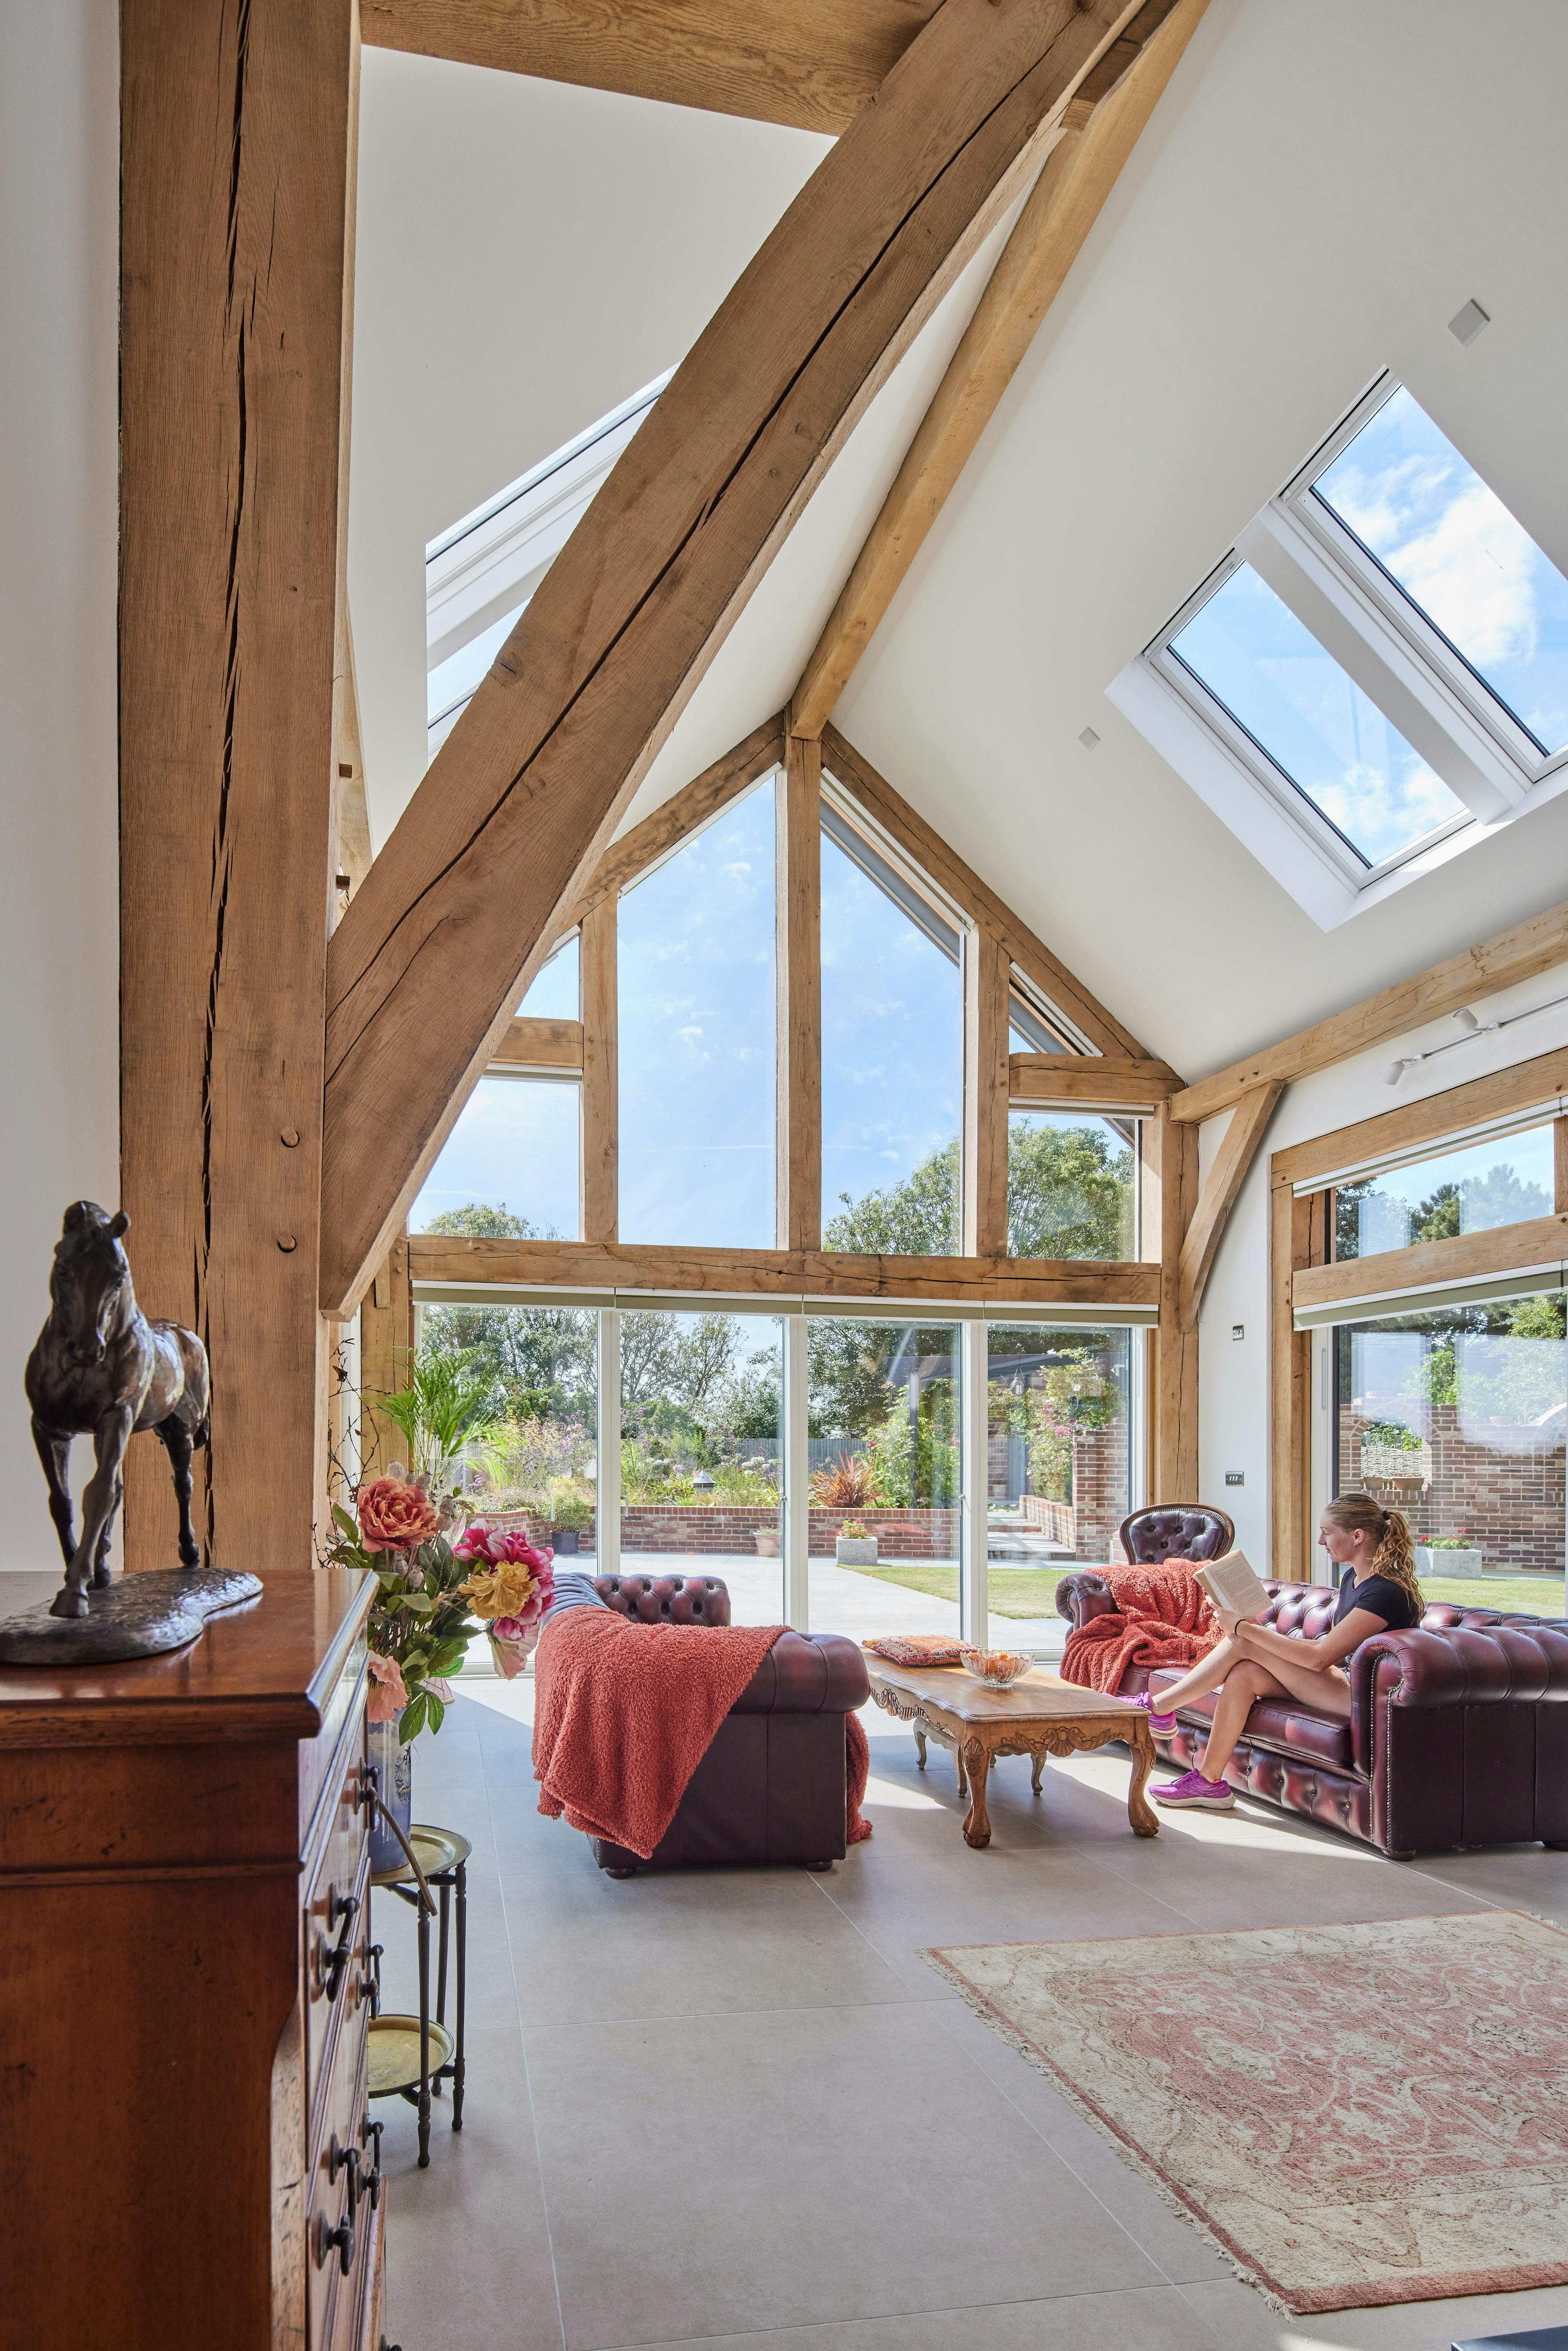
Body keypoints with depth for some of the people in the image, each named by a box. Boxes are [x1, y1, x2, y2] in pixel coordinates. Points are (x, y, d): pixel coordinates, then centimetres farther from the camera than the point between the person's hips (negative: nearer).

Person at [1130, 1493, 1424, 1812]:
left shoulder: (1387, 1591, -20)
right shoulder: (1353, 1579, 11)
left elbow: (1320, 1657, -22)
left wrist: (1245, 1628, -17)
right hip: (1344, 1680, 9)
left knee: (1242, 1643, -16)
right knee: (1244, 1673, -12)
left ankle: (1158, 1705, -4)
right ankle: (1208, 1782, -8)